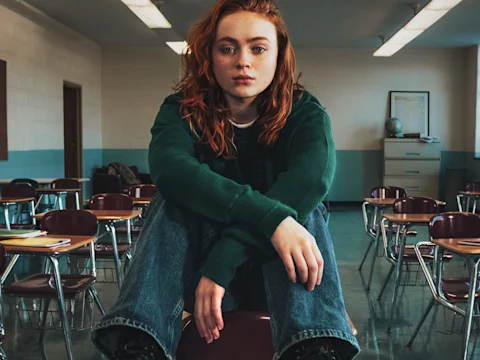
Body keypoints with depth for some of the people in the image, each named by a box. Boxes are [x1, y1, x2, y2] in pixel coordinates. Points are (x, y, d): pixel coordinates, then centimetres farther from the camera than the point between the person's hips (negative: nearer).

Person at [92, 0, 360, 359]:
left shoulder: (304, 113, -8)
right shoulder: (181, 111, -8)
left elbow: (313, 176, -32)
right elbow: (169, 168, -33)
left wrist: (223, 260, -44)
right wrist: (269, 216, -46)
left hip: (276, 269, 0)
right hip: (199, 267, 0)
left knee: (299, 207, -29)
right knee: (177, 198, -27)